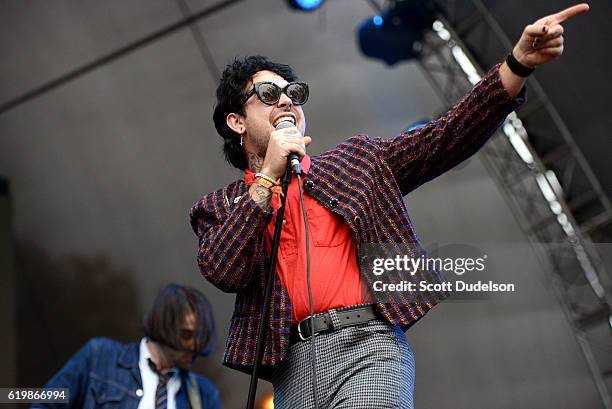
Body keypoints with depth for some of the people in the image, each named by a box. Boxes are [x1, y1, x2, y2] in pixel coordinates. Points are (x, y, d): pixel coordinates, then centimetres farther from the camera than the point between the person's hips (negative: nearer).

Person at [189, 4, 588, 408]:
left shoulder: (354, 161, 19)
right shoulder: (219, 208, 16)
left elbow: (443, 138, 8)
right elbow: (223, 273, -4)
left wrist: (518, 62, -3)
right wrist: (268, 176, -4)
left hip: (366, 343, -1)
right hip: (293, 364, 1)